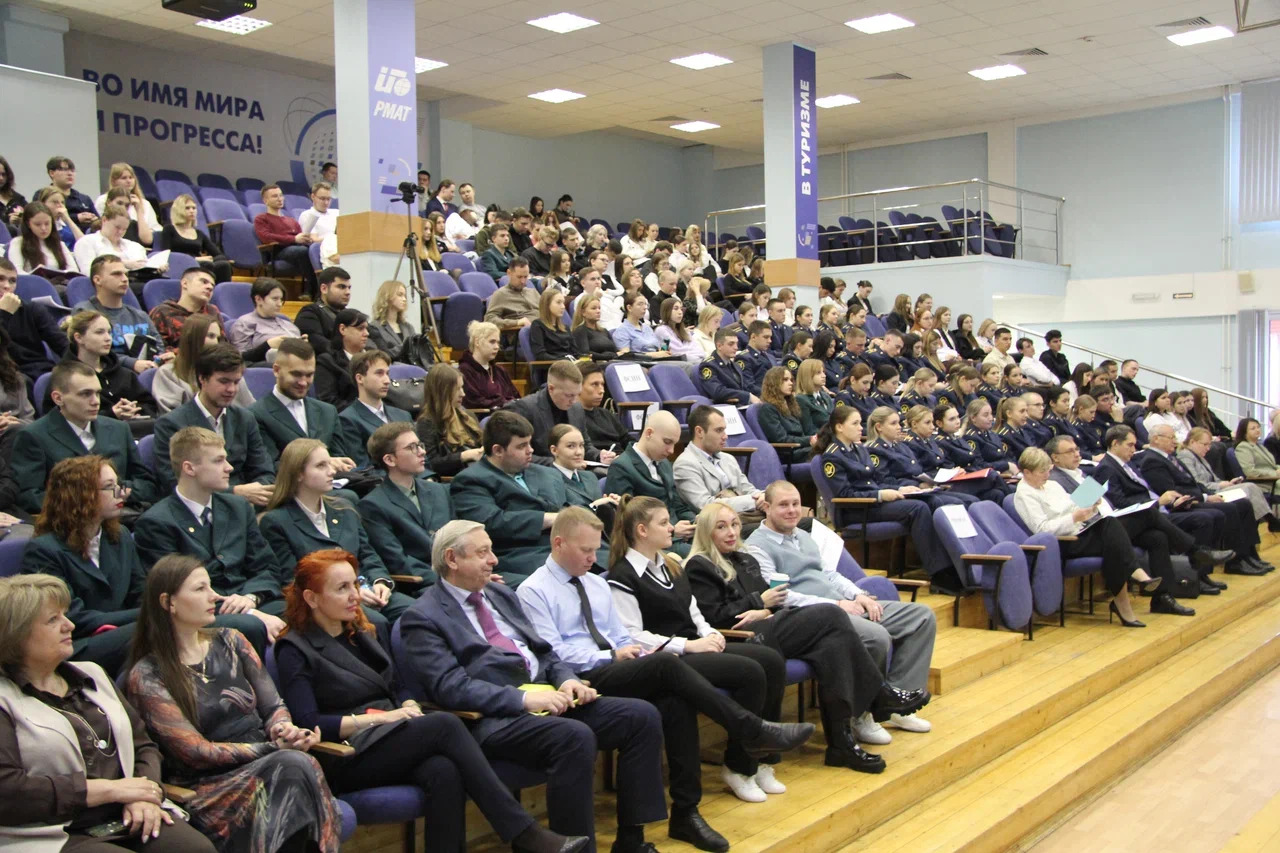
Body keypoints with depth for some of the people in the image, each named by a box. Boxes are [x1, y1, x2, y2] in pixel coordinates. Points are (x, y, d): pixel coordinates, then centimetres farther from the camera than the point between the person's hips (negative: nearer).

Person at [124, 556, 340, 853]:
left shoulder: (229, 641, 15)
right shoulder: (147, 677, -1)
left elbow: (274, 707, 13)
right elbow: (195, 752, -8)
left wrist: (283, 728, -11)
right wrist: (276, 747, -14)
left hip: (266, 767, 5)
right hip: (211, 789, -4)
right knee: (294, 763, -34)